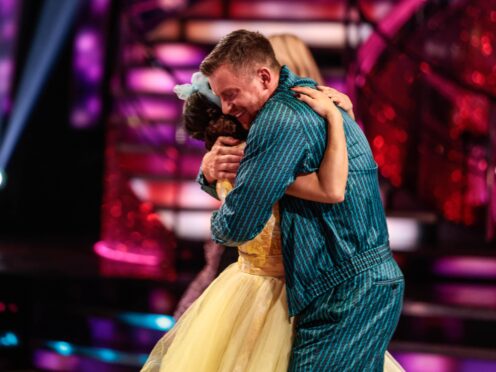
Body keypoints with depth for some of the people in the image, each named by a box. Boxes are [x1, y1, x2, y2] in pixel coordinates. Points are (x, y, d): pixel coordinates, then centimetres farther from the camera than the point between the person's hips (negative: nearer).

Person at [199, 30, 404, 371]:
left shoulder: (282, 118, -16)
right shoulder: (311, 100, 17)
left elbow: (237, 226, -15)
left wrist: (218, 227, 8)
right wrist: (210, 172, 4)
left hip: (345, 297, -10)